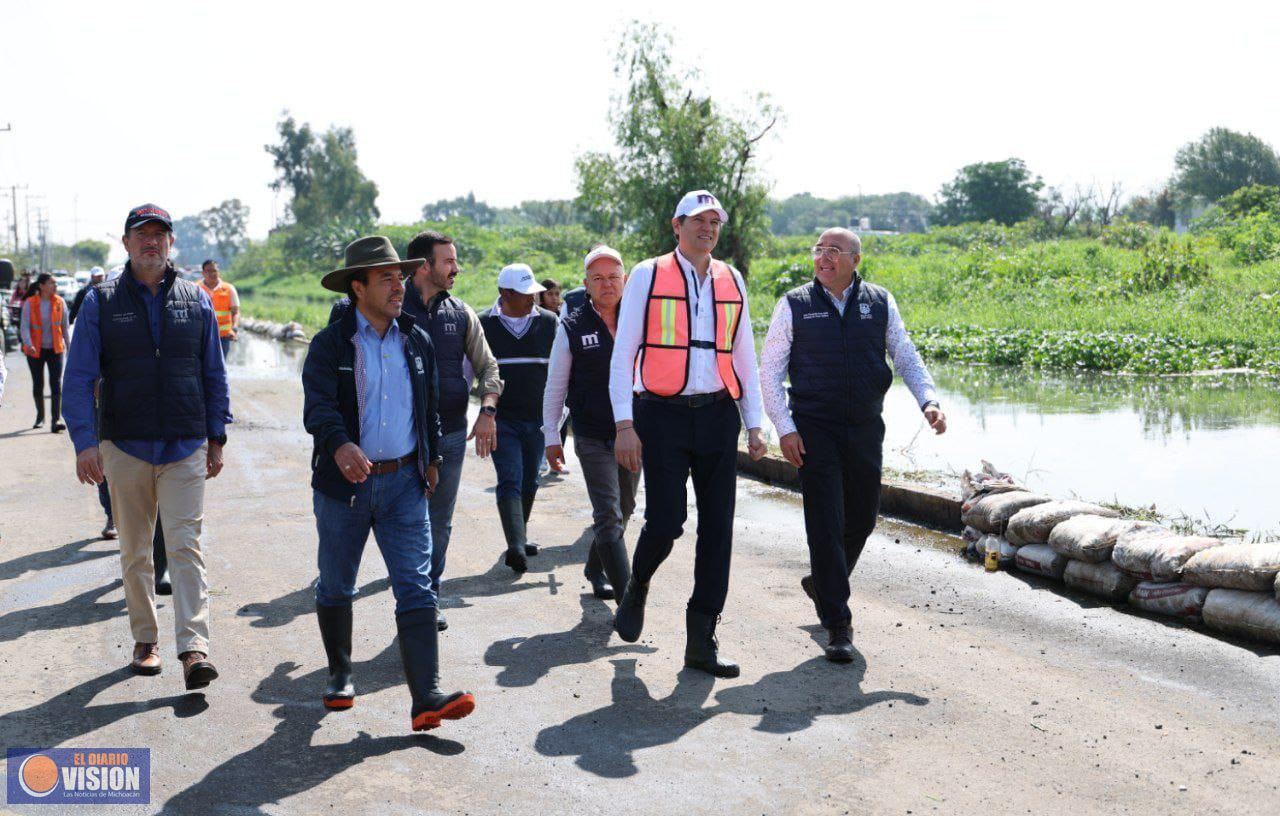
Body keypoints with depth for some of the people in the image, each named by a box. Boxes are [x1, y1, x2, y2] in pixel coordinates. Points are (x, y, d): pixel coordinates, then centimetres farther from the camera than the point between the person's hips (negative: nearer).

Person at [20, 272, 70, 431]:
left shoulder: (60, 302, -2)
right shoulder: (29, 303, -7)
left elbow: (65, 326, 7)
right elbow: (25, 327, -11)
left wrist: (68, 346, 10)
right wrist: (28, 344, -27)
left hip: (55, 349, 0)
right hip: (35, 350, 0)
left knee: (56, 384, -11)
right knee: (38, 385, 13)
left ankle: (56, 420, -14)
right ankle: (40, 417, 31)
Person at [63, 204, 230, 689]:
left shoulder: (196, 301, 7)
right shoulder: (101, 303, 3)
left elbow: (214, 376, 13)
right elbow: (80, 377, 0)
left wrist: (216, 437, 10)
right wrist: (85, 442, -9)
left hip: (185, 448, 0)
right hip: (125, 447, 1)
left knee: (185, 545, -9)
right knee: (135, 552, 10)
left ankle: (194, 648, -14)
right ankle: (145, 640, 23)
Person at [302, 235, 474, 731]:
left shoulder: (417, 341, 8)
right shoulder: (330, 345, -6)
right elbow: (317, 406, -20)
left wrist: (432, 459, 19)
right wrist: (340, 445, -39)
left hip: (404, 482, 2)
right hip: (343, 482, -2)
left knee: (417, 589, -7)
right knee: (335, 588, 14)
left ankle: (427, 699, -10)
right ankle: (340, 674, 36)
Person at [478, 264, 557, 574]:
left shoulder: (549, 322, 4)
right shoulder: (483, 325, -1)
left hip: (538, 418, 3)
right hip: (501, 418, -3)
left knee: (529, 483, 13)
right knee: (510, 481, -12)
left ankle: (519, 538, 29)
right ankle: (515, 545, -21)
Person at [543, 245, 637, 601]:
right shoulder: (572, 328, -3)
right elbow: (555, 387, 3)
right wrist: (551, 436, 2)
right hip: (593, 438, -4)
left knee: (623, 510, 17)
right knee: (609, 516, -9)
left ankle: (596, 569, 38)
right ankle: (627, 596, -7)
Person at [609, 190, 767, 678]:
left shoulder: (731, 281, 12)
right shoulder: (648, 276, 1)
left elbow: (744, 358, 17)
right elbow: (622, 354, -1)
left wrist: (754, 425, 10)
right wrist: (624, 425, -9)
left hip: (717, 415, 4)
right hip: (663, 415, -4)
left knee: (717, 528, 2)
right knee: (666, 520, -9)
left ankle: (701, 641, 11)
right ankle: (637, 588, 25)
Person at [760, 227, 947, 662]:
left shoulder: (880, 303, 6)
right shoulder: (794, 305, -1)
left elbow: (906, 357, 9)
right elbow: (769, 369, 0)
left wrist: (928, 401, -8)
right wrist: (785, 428, -9)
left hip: (866, 429, 3)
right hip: (814, 430, -3)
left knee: (862, 519, 12)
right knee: (826, 524, -6)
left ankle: (823, 583, 39)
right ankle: (837, 624, 0)